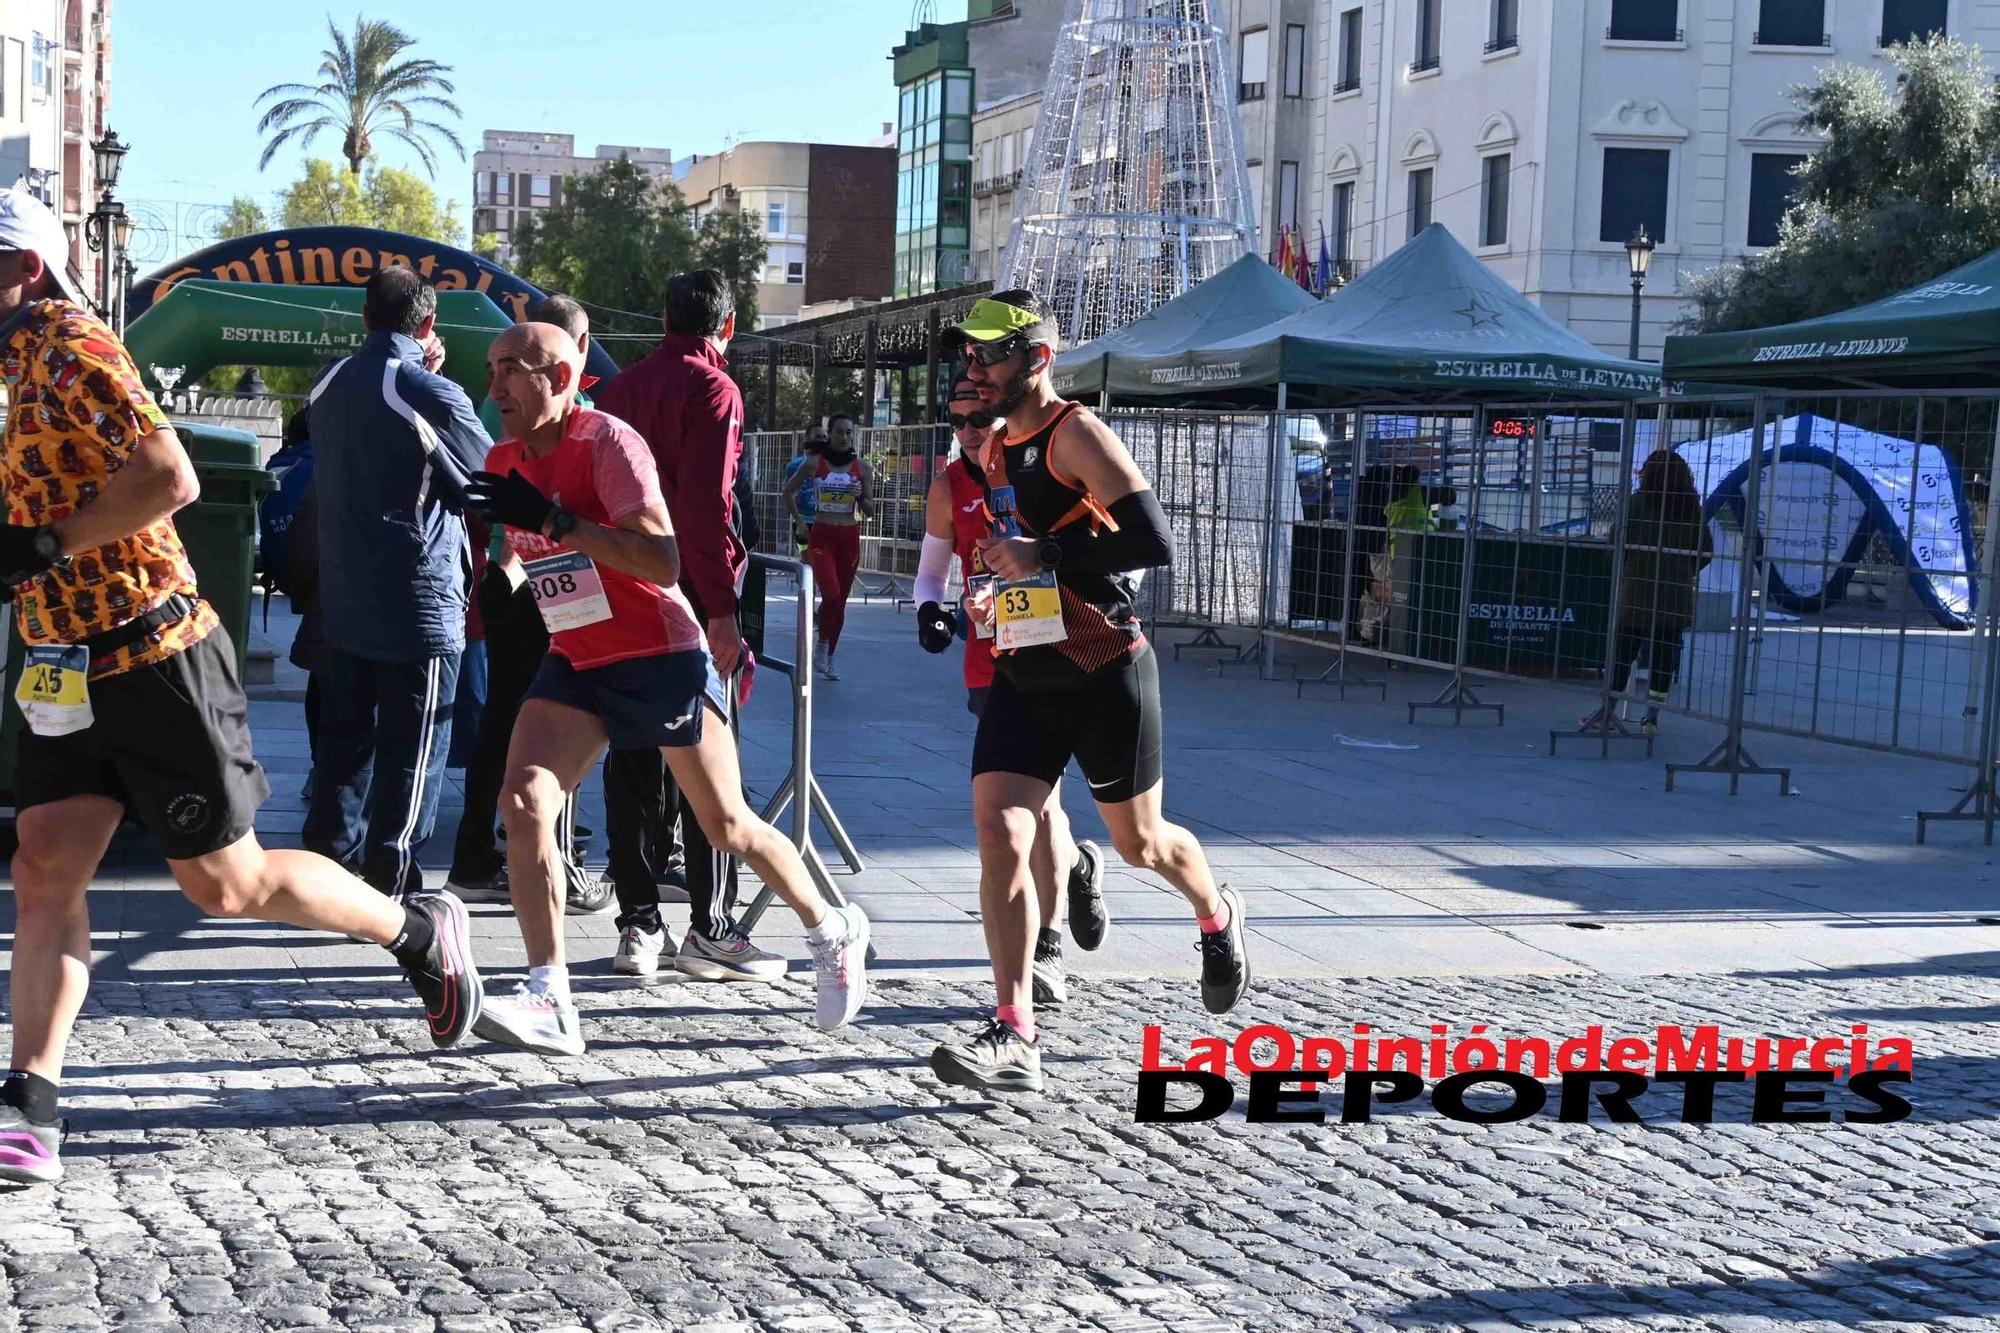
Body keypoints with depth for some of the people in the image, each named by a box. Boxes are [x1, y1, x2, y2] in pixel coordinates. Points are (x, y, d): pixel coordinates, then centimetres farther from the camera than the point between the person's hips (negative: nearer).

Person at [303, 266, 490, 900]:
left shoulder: (329, 387, 6)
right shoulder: (432, 395, -14)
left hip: (343, 599, 6)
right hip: (418, 601, -6)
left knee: (344, 740, 16)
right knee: (411, 752, 0)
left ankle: (329, 863, 20)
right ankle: (387, 889, 0)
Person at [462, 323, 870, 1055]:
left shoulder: (608, 442, -18)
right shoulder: (505, 462, 4)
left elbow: (663, 561, -30)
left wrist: (552, 520, -34)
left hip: (661, 658, -6)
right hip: (575, 664, 6)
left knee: (727, 824, 5)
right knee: (522, 802, -16)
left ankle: (834, 933, 30)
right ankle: (549, 1001, -16)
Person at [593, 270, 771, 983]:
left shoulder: (620, 388, 14)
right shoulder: (712, 389, -8)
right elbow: (706, 504, -17)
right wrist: (721, 609, -17)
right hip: (688, 599, -7)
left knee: (632, 761, 8)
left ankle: (638, 925, 10)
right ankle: (710, 930, -1)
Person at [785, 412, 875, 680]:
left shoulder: (862, 467, 4)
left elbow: (870, 512, 7)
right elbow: (789, 490, 13)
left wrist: (861, 497, -13)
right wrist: (799, 520, 6)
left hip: (849, 537, 3)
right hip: (821, 536, -3)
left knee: (840, 601, 7)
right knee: (831, 594, -19)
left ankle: (828, 658, 19)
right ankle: (822, 643, 5)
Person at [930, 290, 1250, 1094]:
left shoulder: (1077, 434, -14)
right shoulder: (996, 449, 11)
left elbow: (1154, 542, -23)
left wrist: (1044, 558, -24)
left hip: (1104, 673, -6)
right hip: (1023, 675, 6)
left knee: (1139, 841, 10)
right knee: (998, 834, -11)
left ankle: (1219, 918, 44)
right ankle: (1015, 1038, -12)